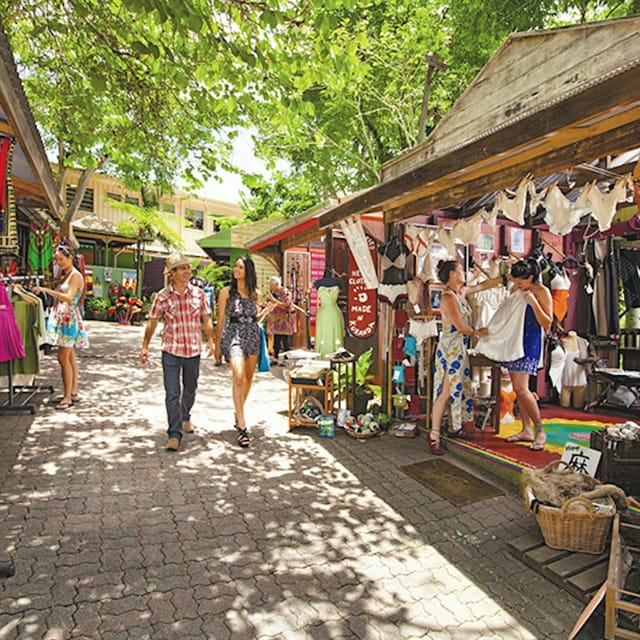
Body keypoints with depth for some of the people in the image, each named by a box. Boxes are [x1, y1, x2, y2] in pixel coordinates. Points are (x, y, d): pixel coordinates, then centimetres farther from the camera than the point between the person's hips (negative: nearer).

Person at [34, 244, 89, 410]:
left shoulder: (76, 275, -11)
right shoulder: (66, 275, 16)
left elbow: (69, 298, -25)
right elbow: (60, 296, 12)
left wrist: (46, 290, -29)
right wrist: (45, 290, 2)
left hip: (69, 319, -9)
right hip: (62, 319, 9)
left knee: (64, 358, -8)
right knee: (70, 358, 12)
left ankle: (67, 396, -3)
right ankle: (74, 392, 19)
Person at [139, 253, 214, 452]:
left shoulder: (198, 293, 0)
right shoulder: (162, 296, -5)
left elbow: (206, 320, 8)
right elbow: (152, 322, 4)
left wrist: (210, 341, 5)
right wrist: (145, 346, 5)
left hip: (193, 350, 2)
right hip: (171, 351, -2)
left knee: (190, 390, 18)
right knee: (172, 394, -5)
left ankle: (185, 418, 44)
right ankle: (174, 434, 3)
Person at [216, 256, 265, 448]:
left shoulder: (256, 293, 10)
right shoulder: (226, 292, 1)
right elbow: (221, 320, 2)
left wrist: (267, 310, 5)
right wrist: (218, 345, 3)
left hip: (253, 336, 4)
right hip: (233, 335, -4)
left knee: (248, 378, 11)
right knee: (238, 377, -19)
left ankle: (238, 413, 34)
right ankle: (242, 426, -17)